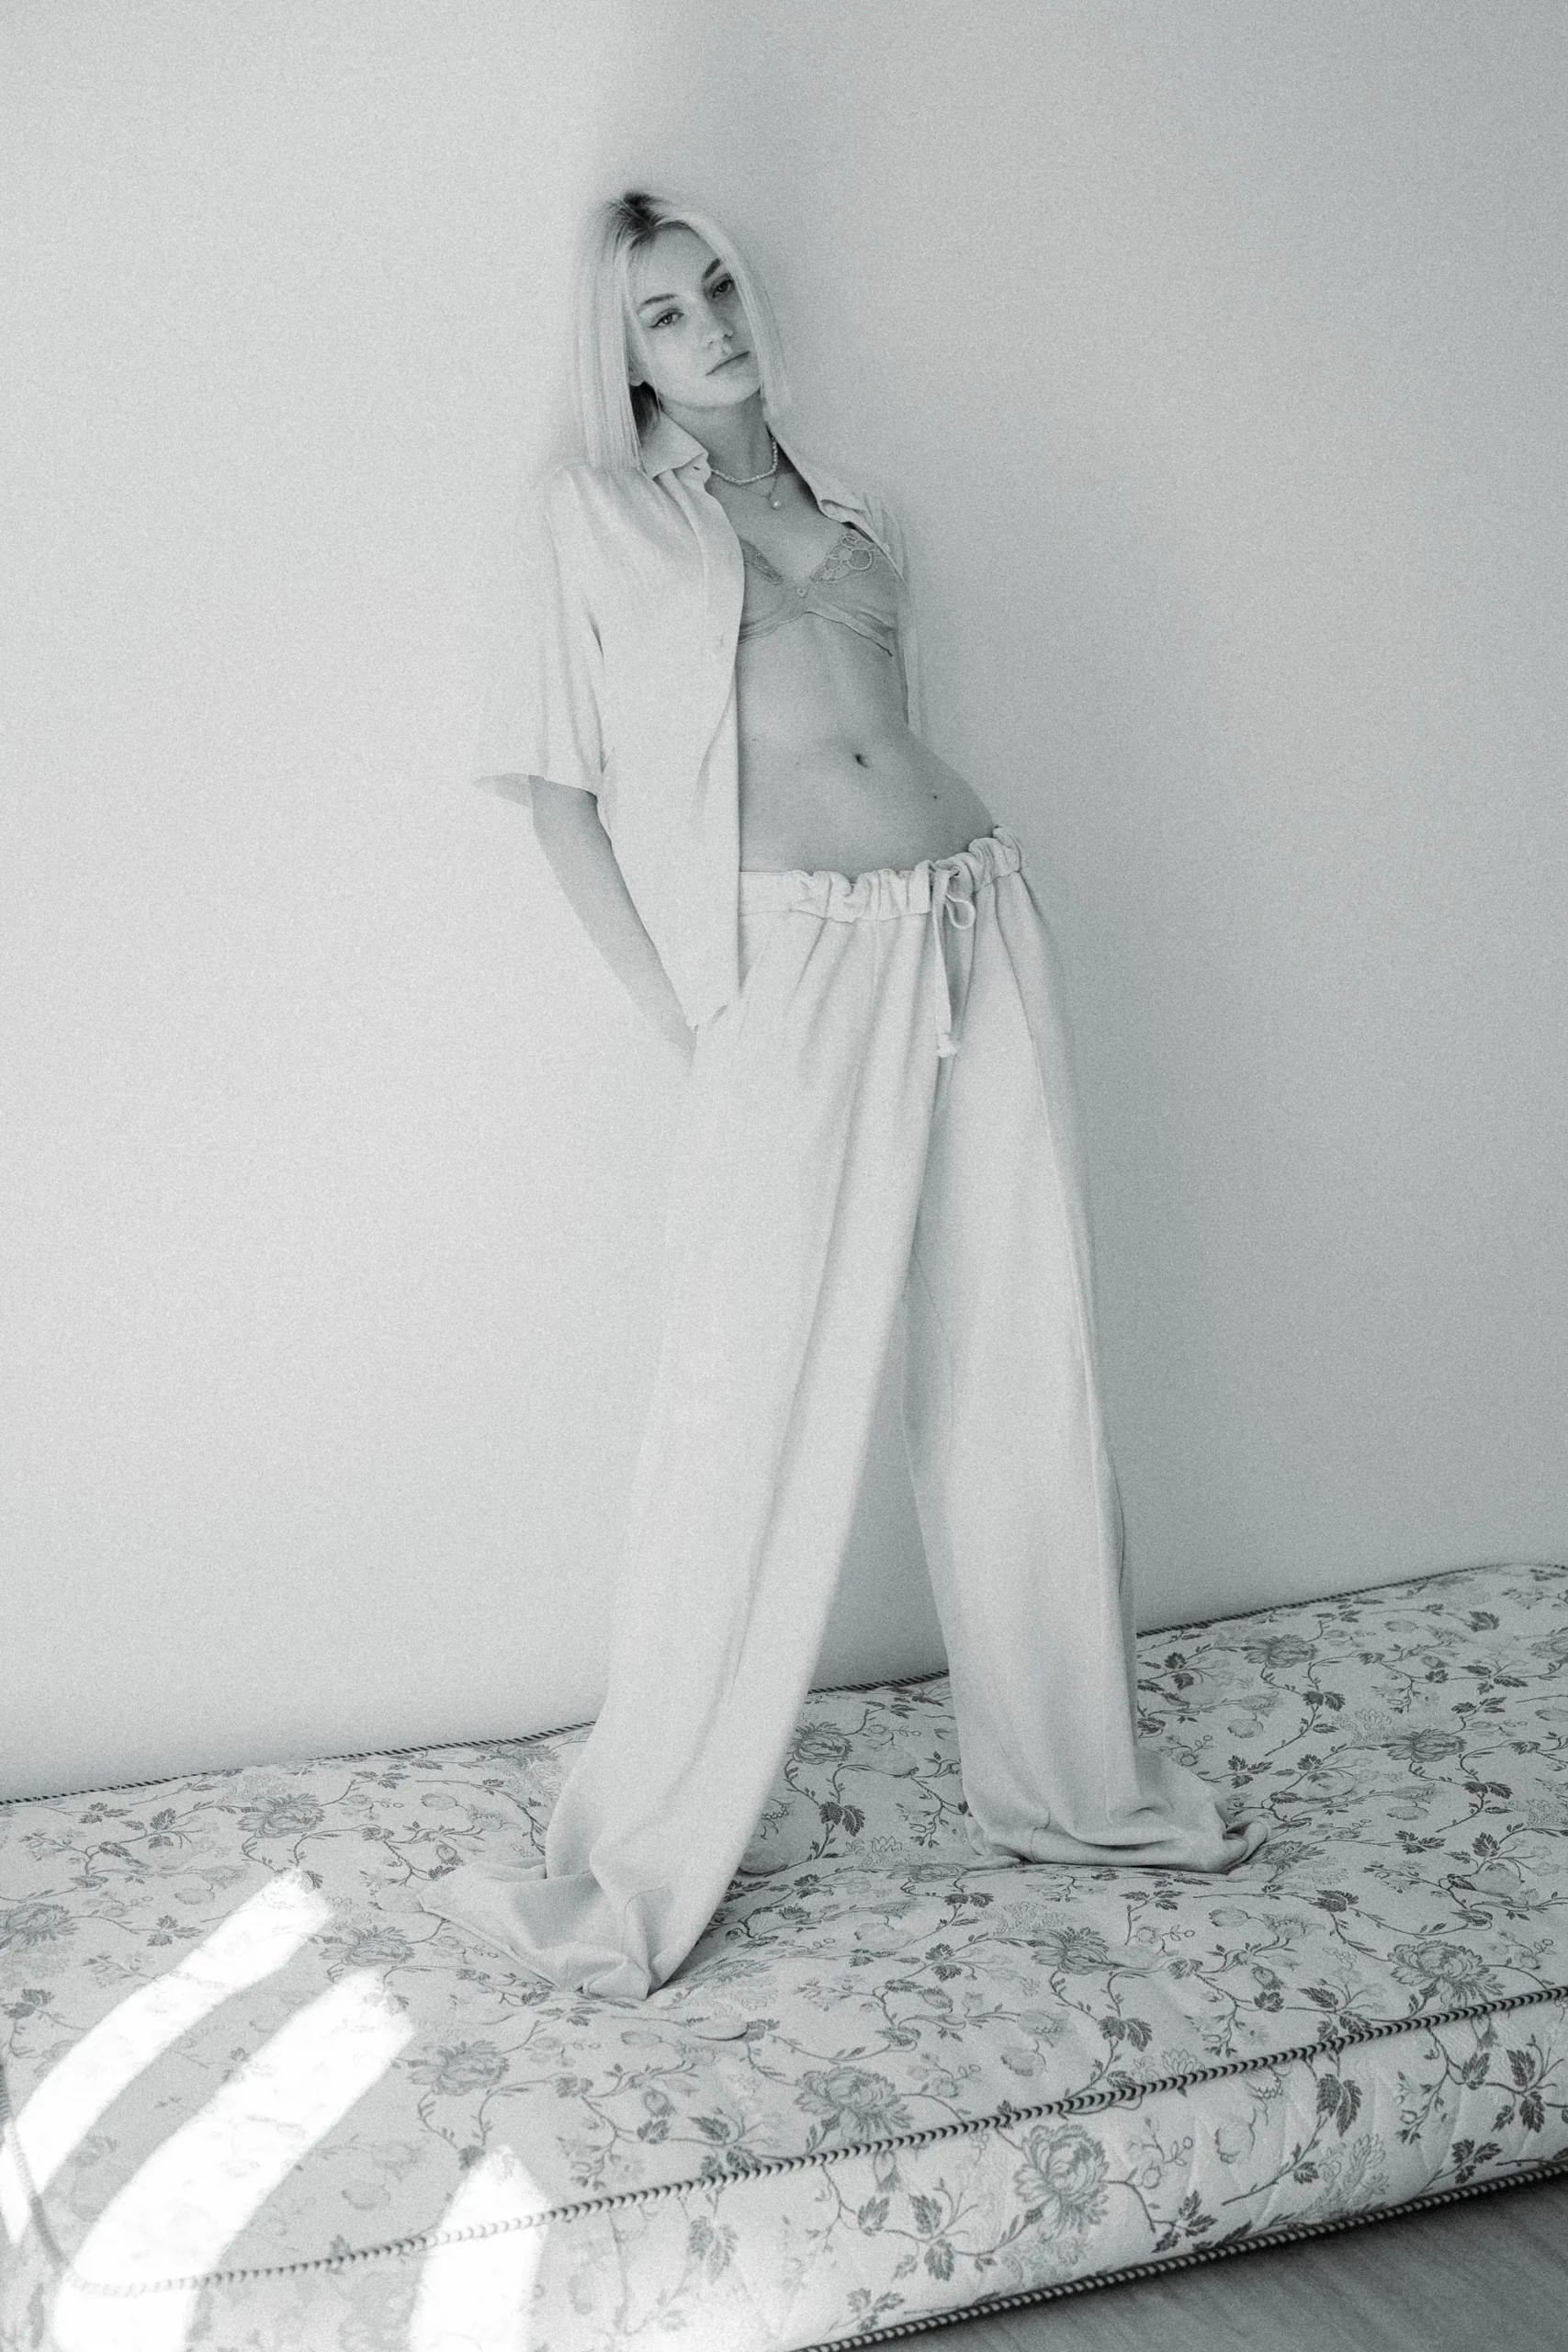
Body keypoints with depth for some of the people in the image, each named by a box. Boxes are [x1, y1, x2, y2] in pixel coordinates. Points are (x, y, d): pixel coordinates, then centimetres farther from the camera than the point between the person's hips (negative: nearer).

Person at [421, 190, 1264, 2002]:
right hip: (796, 968, -5)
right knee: (751, 1411, -9)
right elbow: (565, 794, 1)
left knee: (1024, 1378, 8)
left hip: (974, 929, 5)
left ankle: (1071, 1783, 23)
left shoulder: (850, 513, 20)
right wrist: (684, 1012, -6)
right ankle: (632, 1874, 2)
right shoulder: (602, 513, 6)